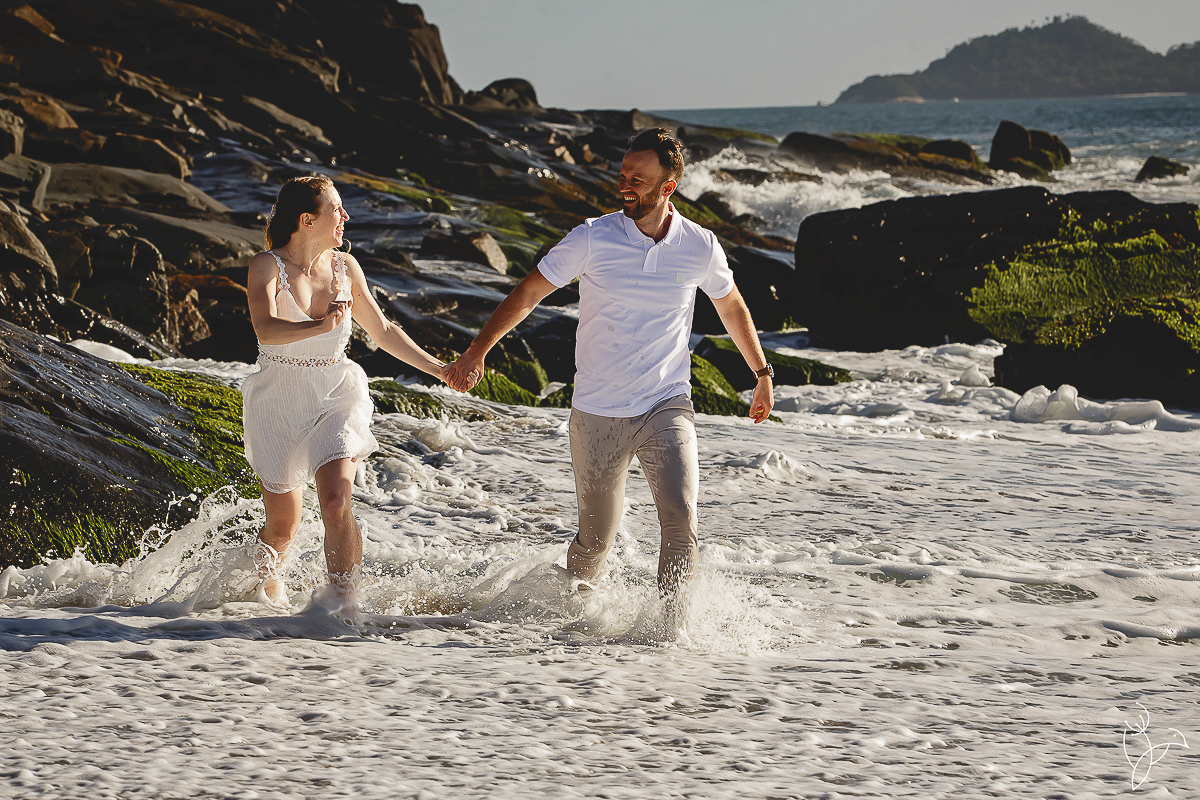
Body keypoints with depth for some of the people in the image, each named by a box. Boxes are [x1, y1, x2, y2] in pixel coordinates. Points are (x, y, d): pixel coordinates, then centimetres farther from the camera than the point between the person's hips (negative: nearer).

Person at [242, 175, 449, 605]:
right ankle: (267, 591, 39)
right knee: (282, 527, 7)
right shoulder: (267, 267, -12)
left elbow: (382, 329, 16)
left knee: (336, 504, -22)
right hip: (279, 405, -2)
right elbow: (266, 329, -30)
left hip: (335, 400, 2)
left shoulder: (344, 267, 1)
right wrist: (321, 326, -47)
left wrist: (438, 368, 18)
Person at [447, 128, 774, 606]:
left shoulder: (700, 247, -3)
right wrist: (477, 352, -6)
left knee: (681, 518, -21)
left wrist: (763, 375, 24)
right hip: (598, 416, 0)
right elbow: (528, 294, 0)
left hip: (667, 408, 1)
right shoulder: (593, 239, -8)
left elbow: (731, 306, 17)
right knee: (597, 536, 8)